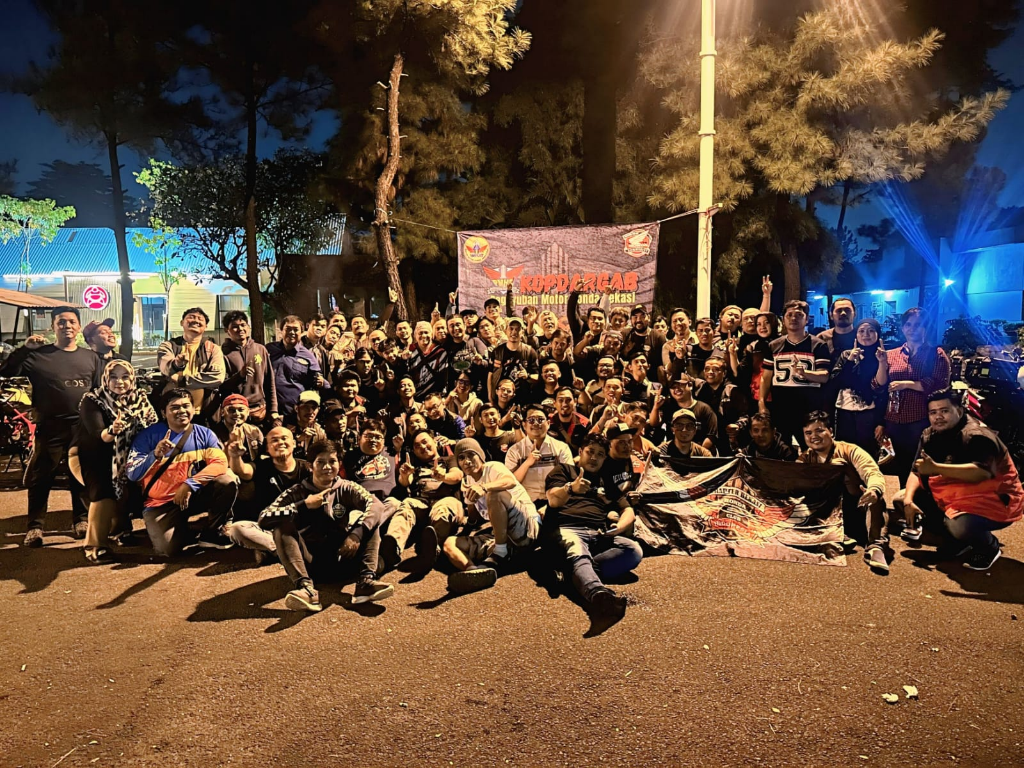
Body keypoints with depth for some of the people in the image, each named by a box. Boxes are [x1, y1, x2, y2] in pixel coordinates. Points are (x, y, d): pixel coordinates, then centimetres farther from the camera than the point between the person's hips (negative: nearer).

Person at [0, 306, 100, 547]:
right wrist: (24, 348, -13)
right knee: (40, 479, 2)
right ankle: (35, 526, 13)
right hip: (49, 429, -2)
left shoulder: (90, 357, 10)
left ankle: (81, 520, 25)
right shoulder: (39, 355, 1)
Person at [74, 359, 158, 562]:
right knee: (104, 494, -23)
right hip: (94, 456, -5)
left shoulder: (140, 400, -5)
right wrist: (112, 431, -53)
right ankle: (95, 545, -10)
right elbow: (99, 435, -31)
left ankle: (122, 531, 17)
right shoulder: (92, 401, -18)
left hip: (125, 458, 5)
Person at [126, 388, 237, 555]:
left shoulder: (204, 434, -3)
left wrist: (190, 484, -30)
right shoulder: (148, 435, -7)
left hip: (193, 495, 2)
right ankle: (183, 533, 16)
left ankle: (212, 533, -2)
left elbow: (220, 463, -18)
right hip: (161, 503, -2)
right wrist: (155, 455, -30)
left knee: (228, 480, -24)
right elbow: (132, 474, -11)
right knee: (169, 548, -24)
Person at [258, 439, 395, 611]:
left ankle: (366, 580, -30)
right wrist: (305, 505, -21)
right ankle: (305, 587, -42)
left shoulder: (346, 488, 1)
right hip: (310, 561, -1)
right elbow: (264, 518, -16)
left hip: (341, 557, 1)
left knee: (369, 520, -13)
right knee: (283, 525, -22)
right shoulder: (297, 492, -1)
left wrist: (356, 534, -32)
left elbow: (376, 505, -18)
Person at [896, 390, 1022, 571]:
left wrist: (936, 468, -44)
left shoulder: (976, 435, -22)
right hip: (952, 495, 9)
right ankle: (956, 539, 4)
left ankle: (989, 547, -1)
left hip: (993, 500, -8)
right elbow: (917, 471, 2)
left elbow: (982, 473, -39)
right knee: (900, 500, 0)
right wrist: (908, 499, -15)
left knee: (962, 526, -38)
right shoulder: (930, 436, 3)